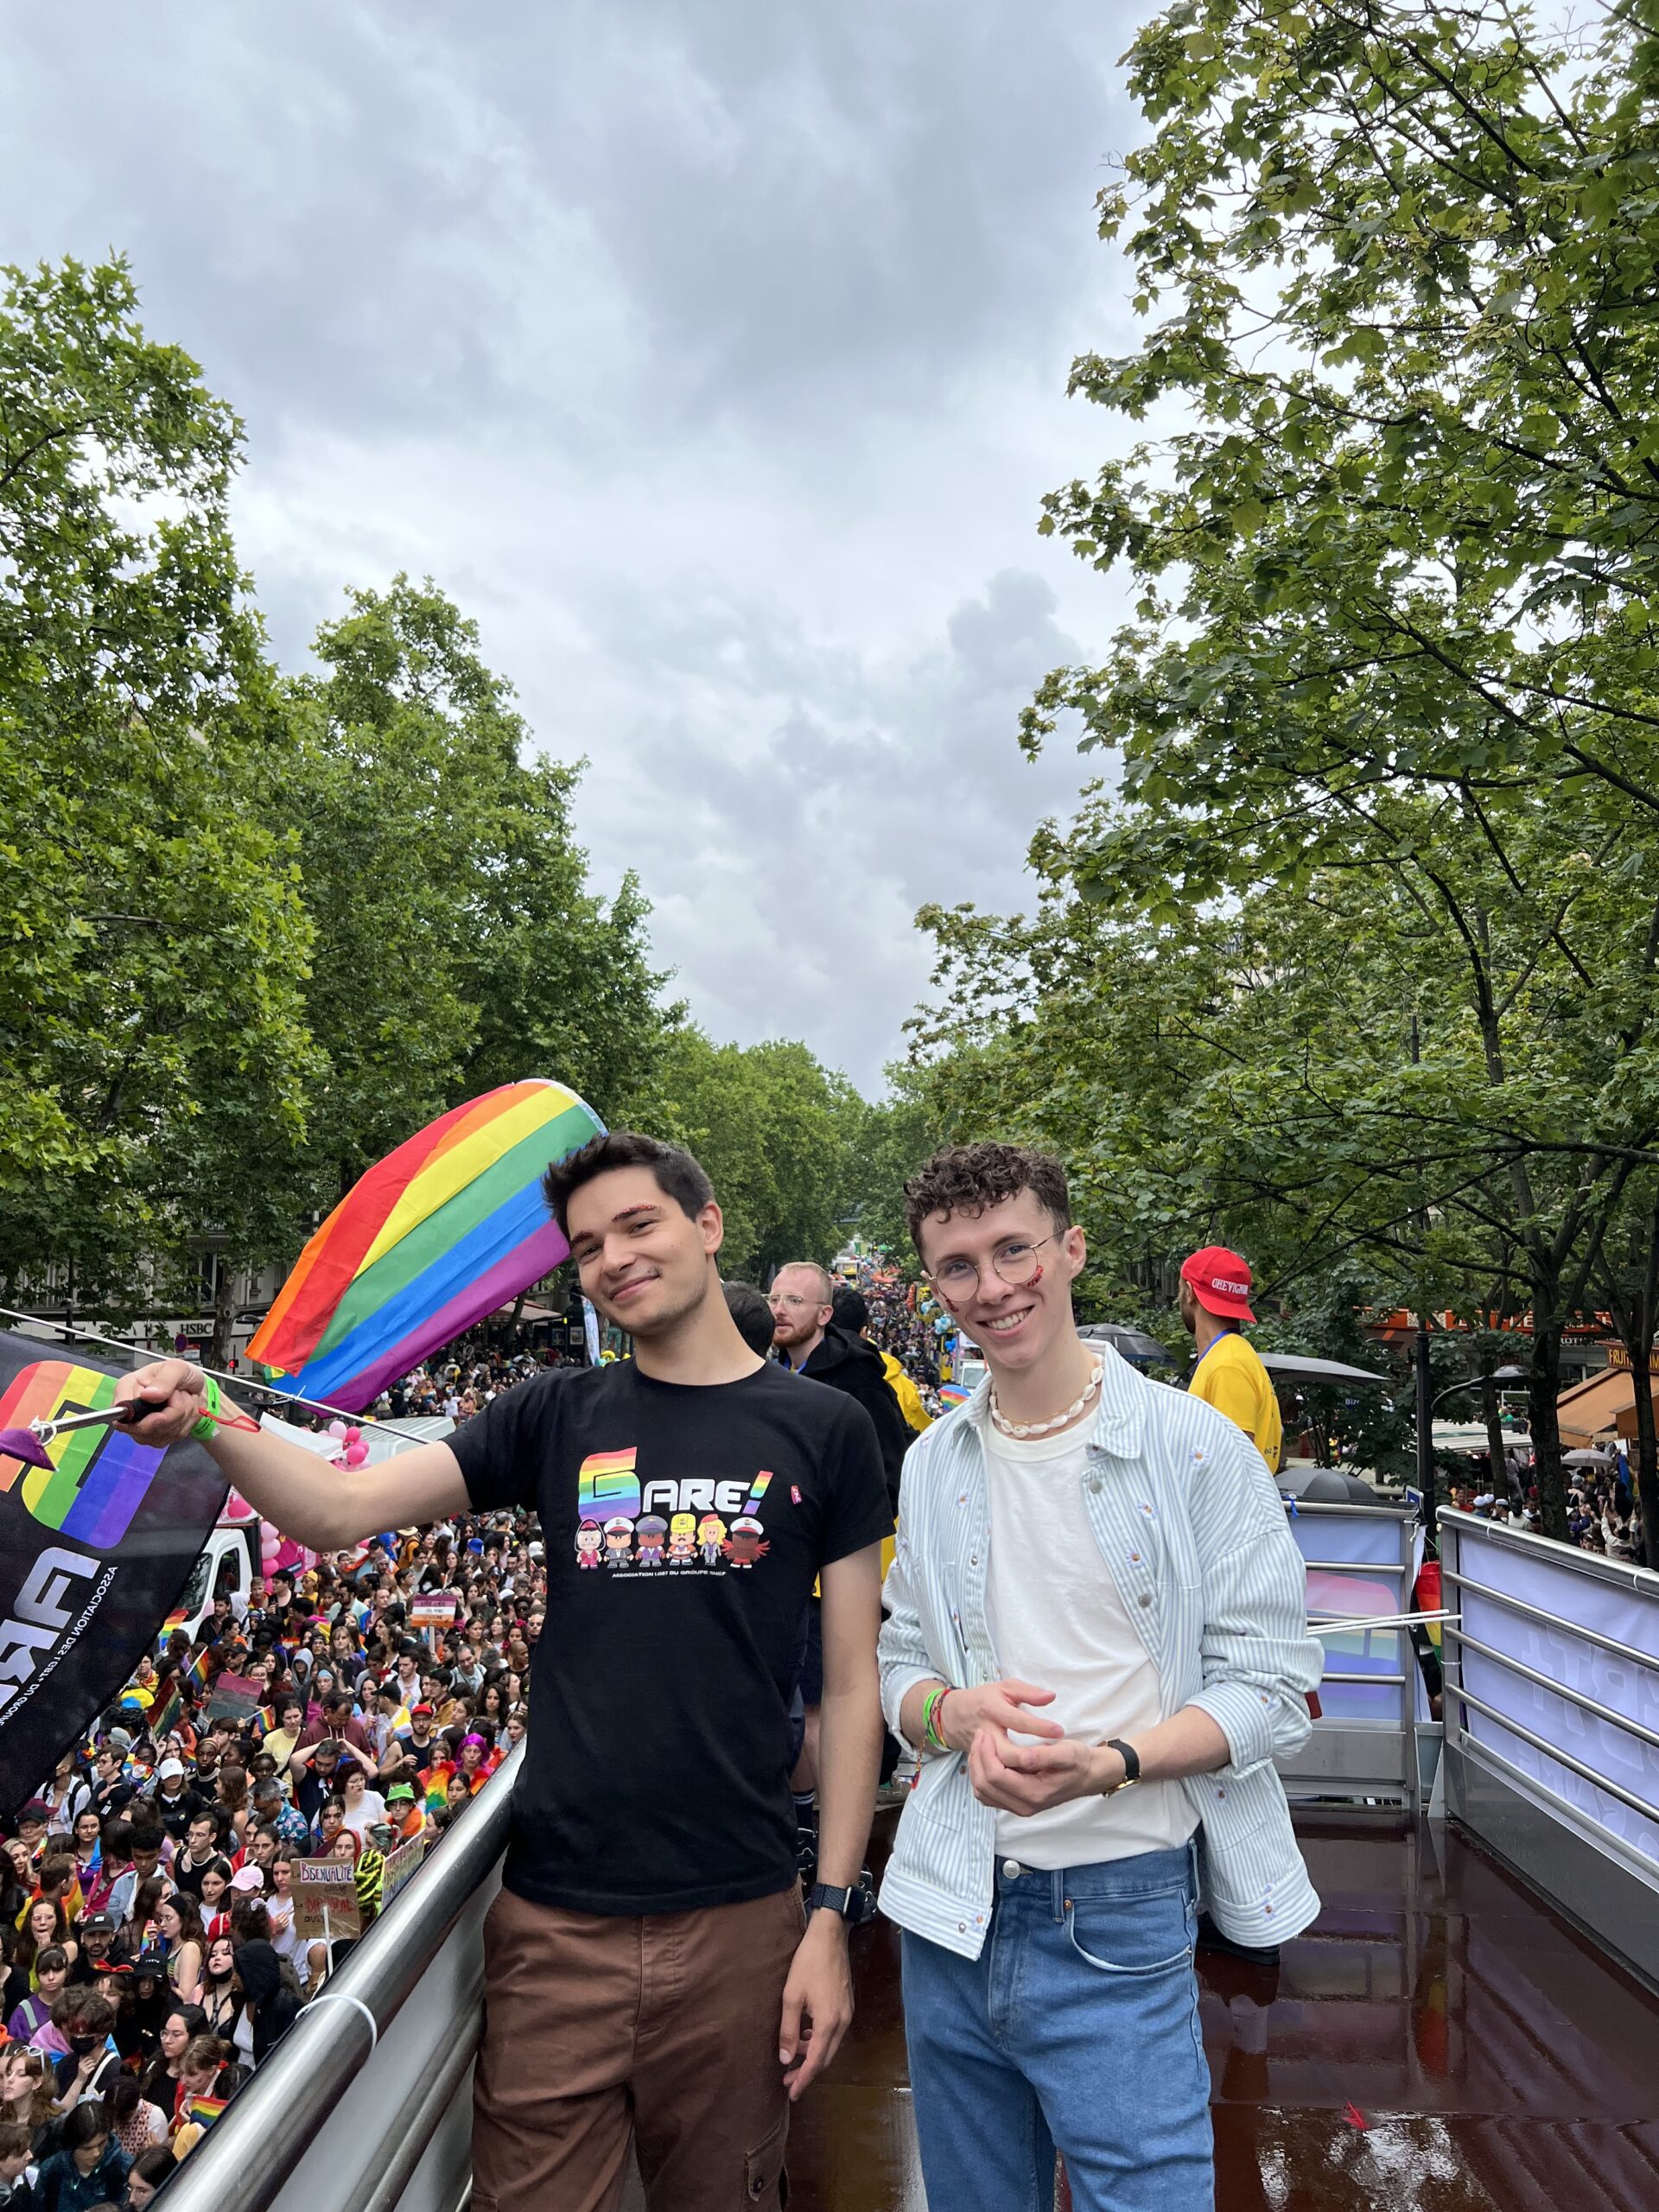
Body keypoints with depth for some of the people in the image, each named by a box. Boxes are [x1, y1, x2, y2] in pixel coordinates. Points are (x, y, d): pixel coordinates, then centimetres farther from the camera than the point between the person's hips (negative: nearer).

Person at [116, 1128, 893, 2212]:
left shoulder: (823, 1430, -4)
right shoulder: (558, 1416, 2)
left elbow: (852, 1684, -2)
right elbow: (340, 1509, -4)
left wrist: (832, 1914, -5)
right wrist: (211, 1423, -21)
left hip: (736, 1920, -1)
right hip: (552, 1919, 1)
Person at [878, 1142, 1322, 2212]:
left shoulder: (1196, 1446, -10)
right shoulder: (934, 1462, 4)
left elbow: (1267, 1684, -9)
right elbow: (901, 1665, 9)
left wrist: (1111, 1760, -25)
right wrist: (959, 1712, -14)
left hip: (1122, 1921, -4)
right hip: (953, 1914, 5)